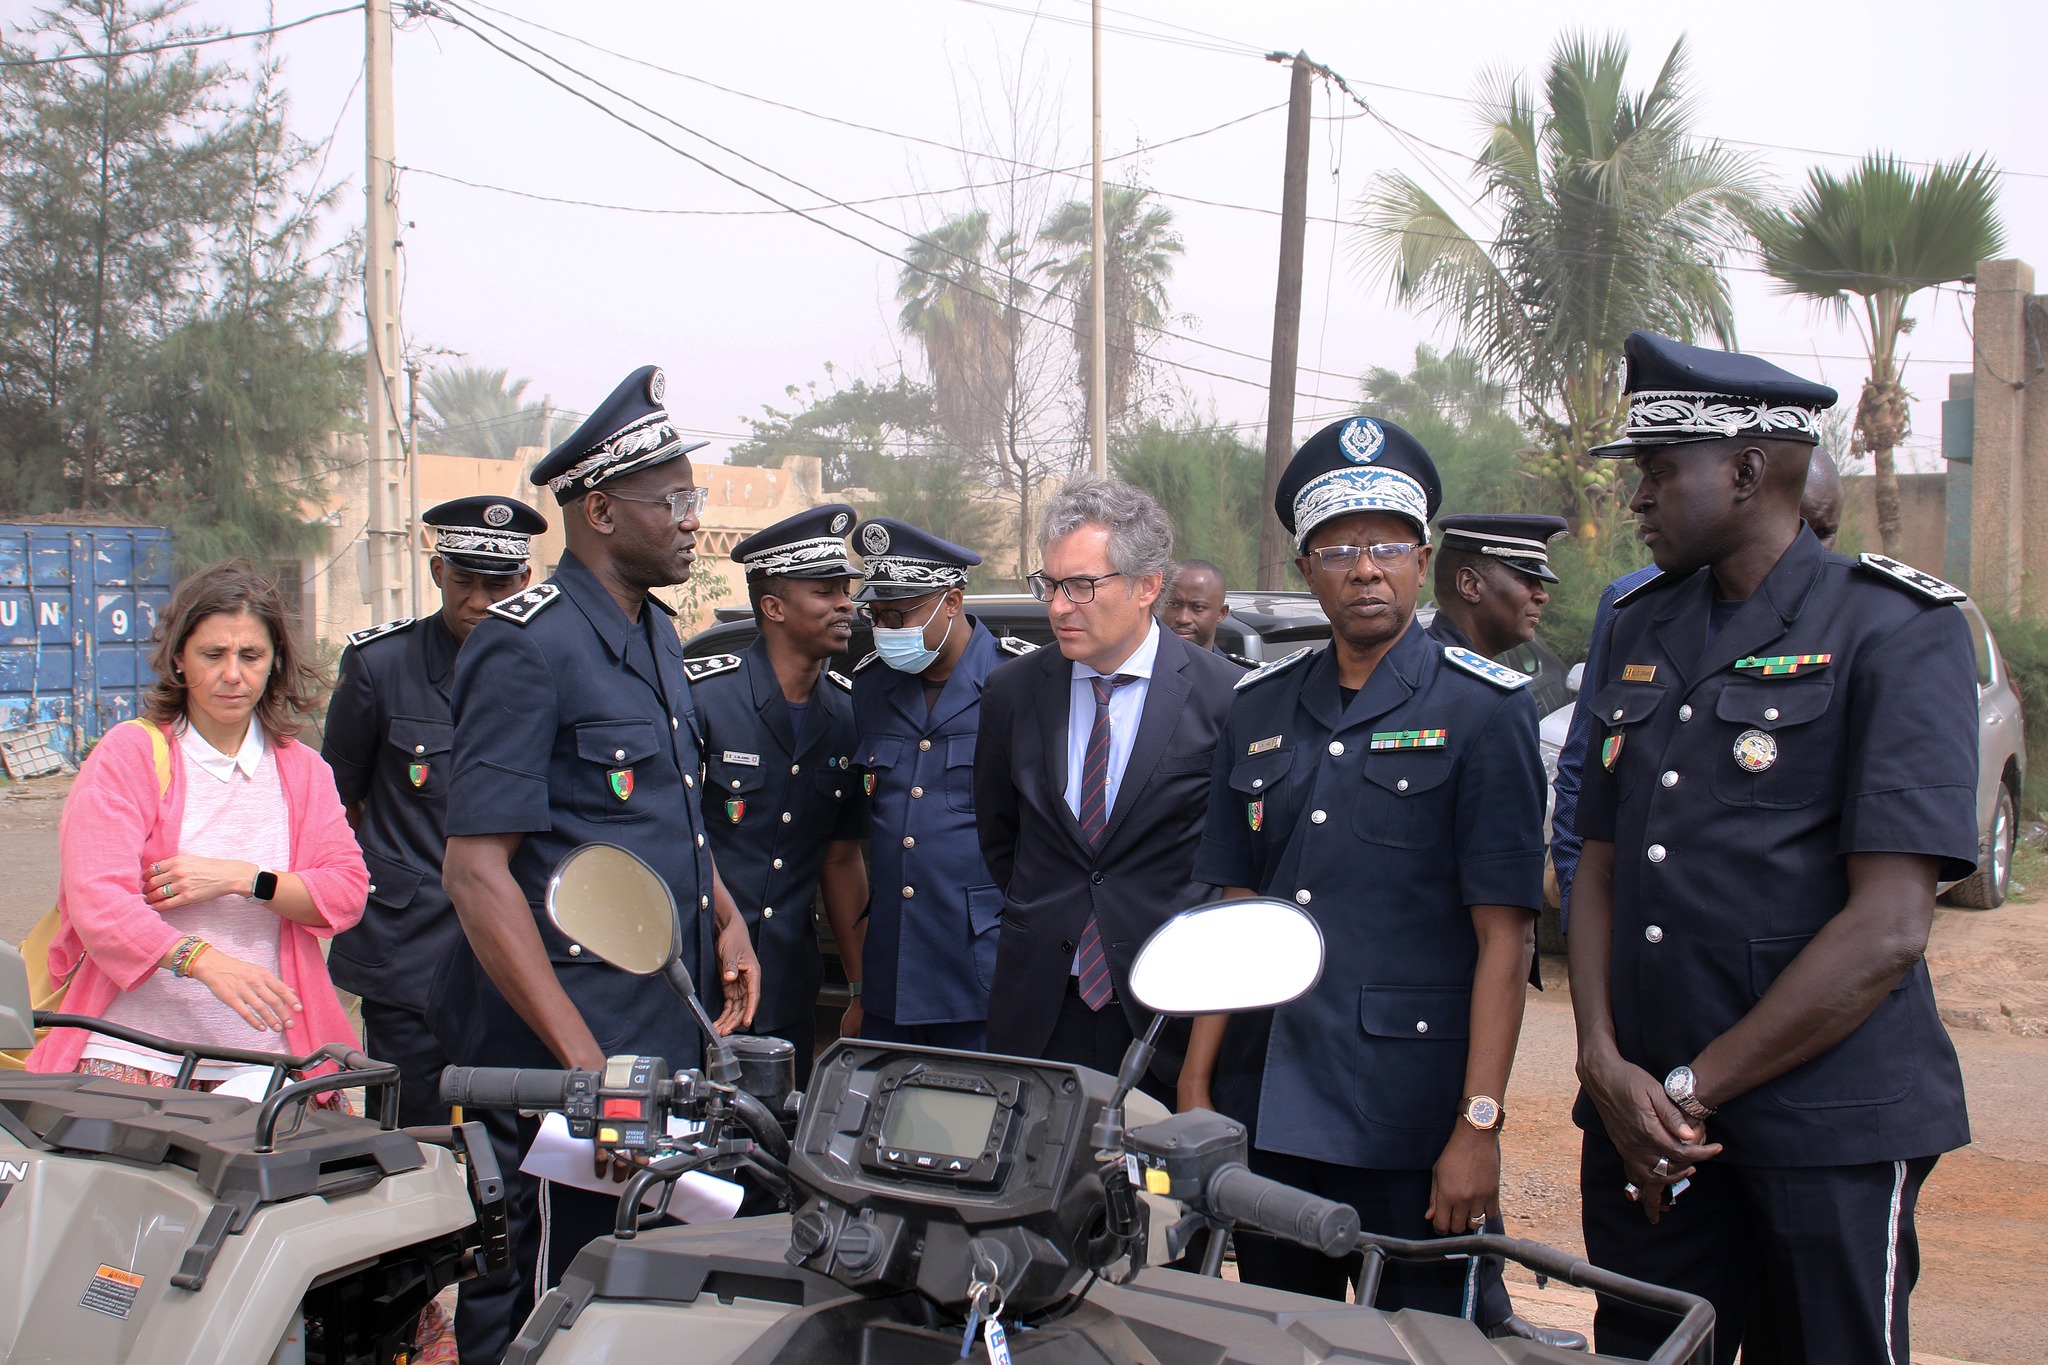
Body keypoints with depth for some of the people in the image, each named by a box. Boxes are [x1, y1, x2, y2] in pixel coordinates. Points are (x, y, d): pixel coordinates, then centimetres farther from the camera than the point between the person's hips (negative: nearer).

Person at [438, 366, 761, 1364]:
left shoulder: (653, 631, 14)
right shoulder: (526, 646, -15)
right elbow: (475, 870, -20)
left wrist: (725, 918, 13)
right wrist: (582, 1056, -24)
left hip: (664, 1023, 9)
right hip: (564, 1032, -9)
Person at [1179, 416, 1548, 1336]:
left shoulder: (1483, 708, -4)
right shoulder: (1260, 708, 11)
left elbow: (1505, 936, -9)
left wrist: (1479, 1127, -15)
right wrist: (1195, 1084, 6)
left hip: (1412, 1122, -5)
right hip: (1269, 1112, 5)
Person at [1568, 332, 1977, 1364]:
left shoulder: (1896, 631, -8)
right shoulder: (1640, 631, 12)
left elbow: (1889, 928, -15)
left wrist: (1693, 1090, -12)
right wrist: (1605, 1063, -4)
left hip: (1829, 1131, -5)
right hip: (1643, 1122, 5)